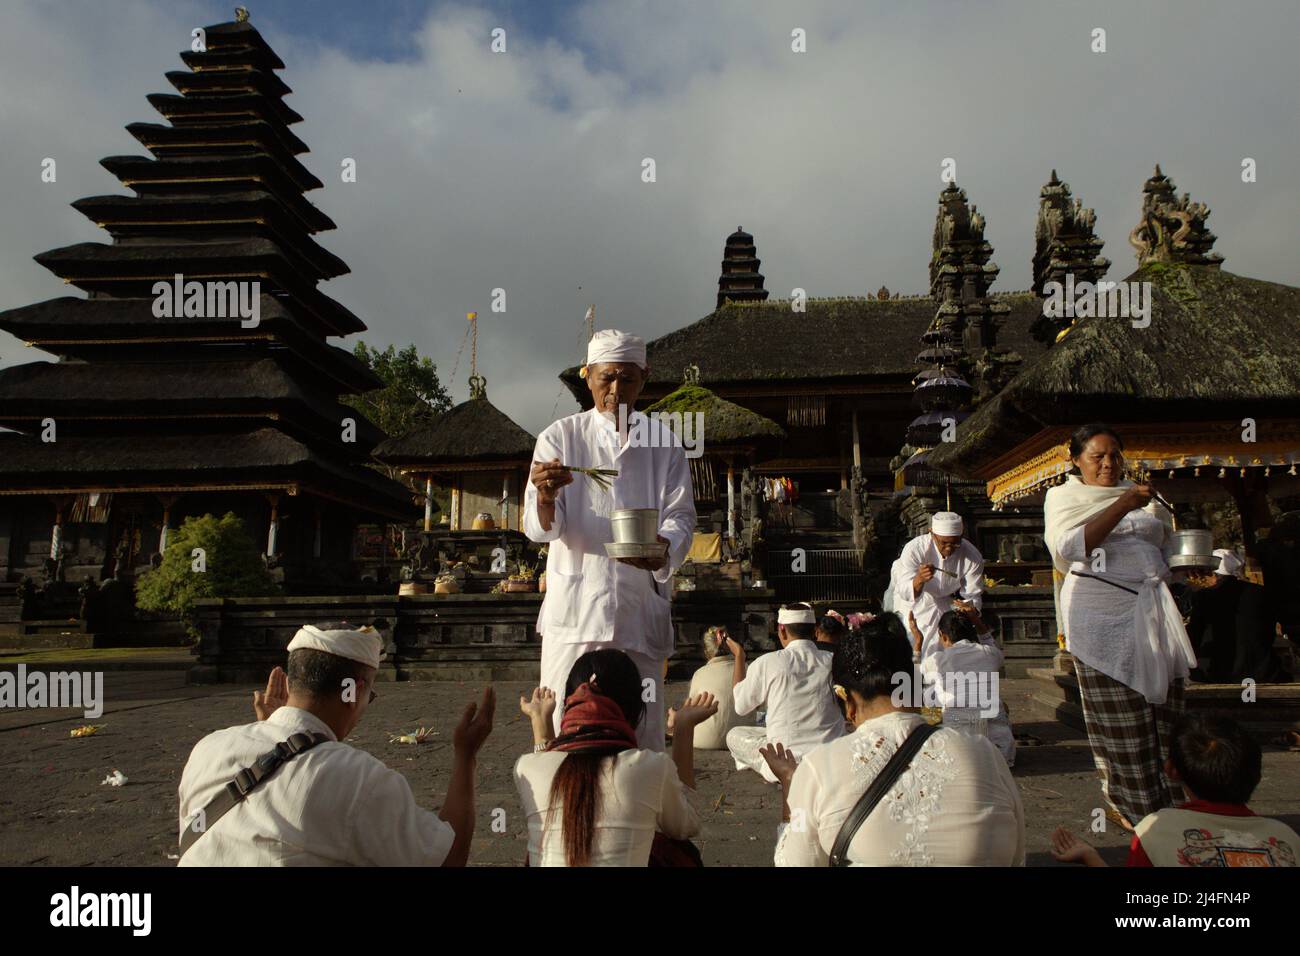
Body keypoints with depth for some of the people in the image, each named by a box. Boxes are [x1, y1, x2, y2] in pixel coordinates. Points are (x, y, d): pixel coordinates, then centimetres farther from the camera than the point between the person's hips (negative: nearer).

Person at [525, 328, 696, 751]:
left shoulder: (663, 443, 11)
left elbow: (680, 514, 5)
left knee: (643, 732, 7)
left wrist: (662, 549, -19)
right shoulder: (560, 437, 6)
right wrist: (545, 498, -26)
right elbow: (539, 527, -2)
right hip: (575, 606, -1)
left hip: (641, 606, 2)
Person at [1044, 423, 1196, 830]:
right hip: (1103, 615, -5)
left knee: (1163, 706, -1)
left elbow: (1164, 543, 31)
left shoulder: (1139, 494, 21)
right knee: (1119, 715, -4)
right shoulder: (1063, 497, 5)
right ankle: (1130, 806, 6)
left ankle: (1165, 803, 6)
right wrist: (1121, 506, -21)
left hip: (1152, 611, 5)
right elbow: (1070, 545, -15)